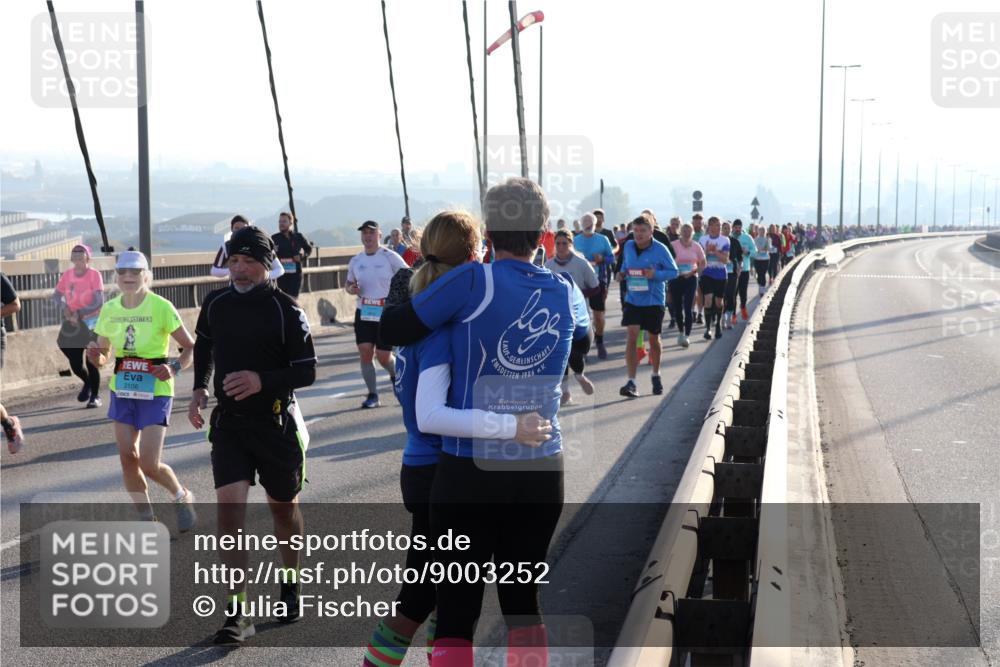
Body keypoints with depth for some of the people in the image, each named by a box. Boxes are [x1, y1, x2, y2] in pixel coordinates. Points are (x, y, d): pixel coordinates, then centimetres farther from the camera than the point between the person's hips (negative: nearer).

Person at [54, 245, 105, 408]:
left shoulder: (94, 274, -12)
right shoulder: (67, 275, 0)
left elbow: (99, 302, -17)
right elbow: (57, 295, 9)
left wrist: (80, 313, -24)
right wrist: (63, 307, -11)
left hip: (91, 322, -4)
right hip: (72, 322, 4)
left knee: (91, 361, 0)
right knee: (75, 364, 7)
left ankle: (95, 396, 16)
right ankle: (87, 383, 39)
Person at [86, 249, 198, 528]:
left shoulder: (161, 307, -13)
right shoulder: (109, 310, 2)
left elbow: (191, 347, -8)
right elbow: (102, 357, 12)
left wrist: (174, 368, -25)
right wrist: (94, 354, -11)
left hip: (155, 391, -5)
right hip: (122, 391, 5)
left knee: (149, 464, -9)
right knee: (128, 458, 5)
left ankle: (182, 498, 20)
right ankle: (147, 519, 20)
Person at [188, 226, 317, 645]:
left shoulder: (285, 309, -10)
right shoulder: (215, 304, 3)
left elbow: (307, 371, -10)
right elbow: (203, 348, 22)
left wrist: (263, 381, -24)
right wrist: (199, 389, 6)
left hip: (275, 421, -2)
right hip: (228, 422, 2)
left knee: (283, 506, 14)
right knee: (229, 507, -12)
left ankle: (290, 583, 40)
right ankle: (236, 613, -11)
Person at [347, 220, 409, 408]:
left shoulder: (390, 257, -6)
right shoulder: (355, 261, 8)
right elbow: (349, 283, 20)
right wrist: (351, 289, -3)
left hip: (387, 314, -4)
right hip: (363, 313, 4)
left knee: (383, 356, -4)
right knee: (365, 352, -8)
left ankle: (394, 374, 32)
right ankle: (373, 395, 3)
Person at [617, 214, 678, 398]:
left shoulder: (660, 249, -10)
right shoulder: (628, 247, 2)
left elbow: (673, 271, -6)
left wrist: (655, 274, -23)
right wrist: (622, 273, -2)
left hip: (654, 301, -2)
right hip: (632, 300, 2)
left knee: (653, 339, 12)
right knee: (632, 336, -12)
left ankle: (656, 376, 36)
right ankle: (631, 382, -12)